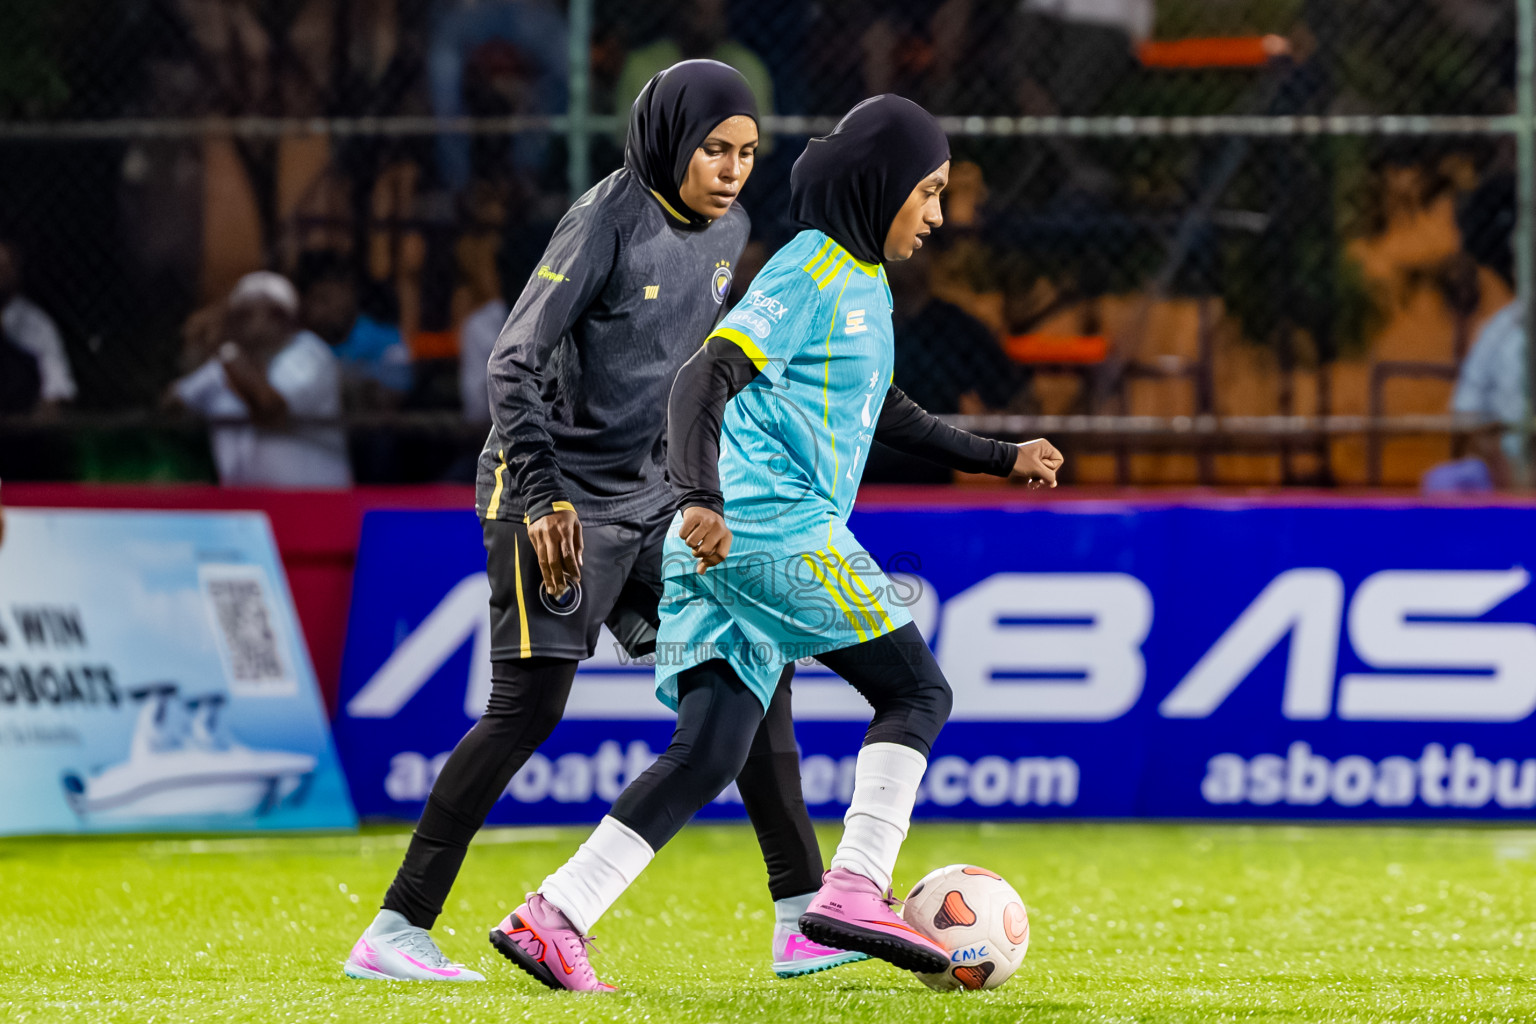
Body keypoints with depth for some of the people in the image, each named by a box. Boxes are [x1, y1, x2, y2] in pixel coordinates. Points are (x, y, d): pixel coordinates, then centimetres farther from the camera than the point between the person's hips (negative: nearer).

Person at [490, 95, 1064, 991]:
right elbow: (706, 380, -19)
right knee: (917, 692, -1)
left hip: (726, 547, 9)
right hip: (777, 536, -9)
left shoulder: (865, 280, 22)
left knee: (708, 752, 1)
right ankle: (855, 890, -9)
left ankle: (554, 918, -6)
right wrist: (700, 496, -33)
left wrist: (998, 459, 37)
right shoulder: (809, 272, -9)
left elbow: (884, 413, 36)